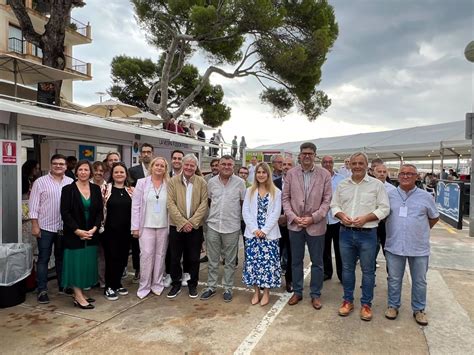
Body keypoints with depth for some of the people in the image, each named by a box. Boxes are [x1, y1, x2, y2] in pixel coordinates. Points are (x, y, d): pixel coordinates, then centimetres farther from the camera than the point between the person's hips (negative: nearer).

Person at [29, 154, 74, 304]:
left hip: (65, 227, 3)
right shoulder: (40, 182, -3)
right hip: (45, 227, -3)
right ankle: (42, 290, 13)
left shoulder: (71, 183, 3)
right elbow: (33, 205, -4)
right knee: (43, 259, 5)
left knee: (62, 257, 15)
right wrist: (35, 226, -9)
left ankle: (63, 285, 28)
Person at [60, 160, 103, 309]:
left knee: (87, 263, 8)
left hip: (91, 234, 4)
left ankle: (80, 293, 20)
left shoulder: (96, 189, 4)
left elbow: (100, 211, 3)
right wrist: (77, 231, -15)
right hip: (74, 234, -4)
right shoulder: (68, 189, -5)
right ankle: (78, 297, 8)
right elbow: (65, 213, -9)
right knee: (76, 262, 0)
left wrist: (94, 228, -10)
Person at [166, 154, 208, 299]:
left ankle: (192, 285, 27)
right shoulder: (173, 181, -1)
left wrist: (192, 222, -14)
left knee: (193, 258, 9)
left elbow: (204, 204, -4)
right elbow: (170, 204, -7)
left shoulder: (202, 182, 0)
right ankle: (176, 284, 26)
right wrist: (182, 222, -15)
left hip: (195, 227, 0)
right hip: (177, 226, 0)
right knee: (175, 258, 9)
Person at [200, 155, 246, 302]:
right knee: (212, 260, 12)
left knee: (230, 261, 10)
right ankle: (211, 287, 25)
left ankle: (228, 288, 23)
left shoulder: (240, 182, -4)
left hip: (232, 227, -2)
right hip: (213, 226, 2)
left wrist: (241, 218, 4)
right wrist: (212, 215, 12)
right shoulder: (211, 182, 3)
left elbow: (244, 202, 4)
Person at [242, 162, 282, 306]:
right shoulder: (250, 191, 9)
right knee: (253, 261, 3)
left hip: (269, 233, -2)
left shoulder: (276, 192, 3)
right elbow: (245, 211, 1)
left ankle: (266, 292, 14)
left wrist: (264, 230, -13)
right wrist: (254, 229, -10)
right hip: (252, 233, 2)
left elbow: (276, 213, -4)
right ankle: (256, 292, 18)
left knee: (268, 261, -1)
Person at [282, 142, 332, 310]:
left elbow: (327, 200, -4)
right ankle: (297, 292, 28)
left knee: (317, 262, 9)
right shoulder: (291, 174, 2)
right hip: (295, 224, 1)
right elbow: (285, 198, 3)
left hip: (316, 225, -1)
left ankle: (315, 294, 25)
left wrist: (313, 218, -12)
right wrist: (293, 217, -9)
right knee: (296, 261, 13)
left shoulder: (324, 174, -2)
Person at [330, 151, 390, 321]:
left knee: (368, 270, 8)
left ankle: (366, 304, 23)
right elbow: (334, 205, 9)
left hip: (367, 234, -3)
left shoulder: (377, 184, -4)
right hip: (345, 233, 3)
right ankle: (348, 300, 28)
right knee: (347, 268, 13)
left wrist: (365, 218, -17)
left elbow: (384, 208, -5)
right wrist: (341, 215, -11)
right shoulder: (342, 185, 6)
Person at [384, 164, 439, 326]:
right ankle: (393, 306, 29)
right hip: (394, 246, 0)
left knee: (419, 281, 13)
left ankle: (419, 309, 30)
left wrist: (421, 231, 12)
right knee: (394, 279, 12)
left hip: (419, 248, 0)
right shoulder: (389, 195, 0)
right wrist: (394, 230, 7)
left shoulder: (425, 196, 0)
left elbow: (434, 217, 13)